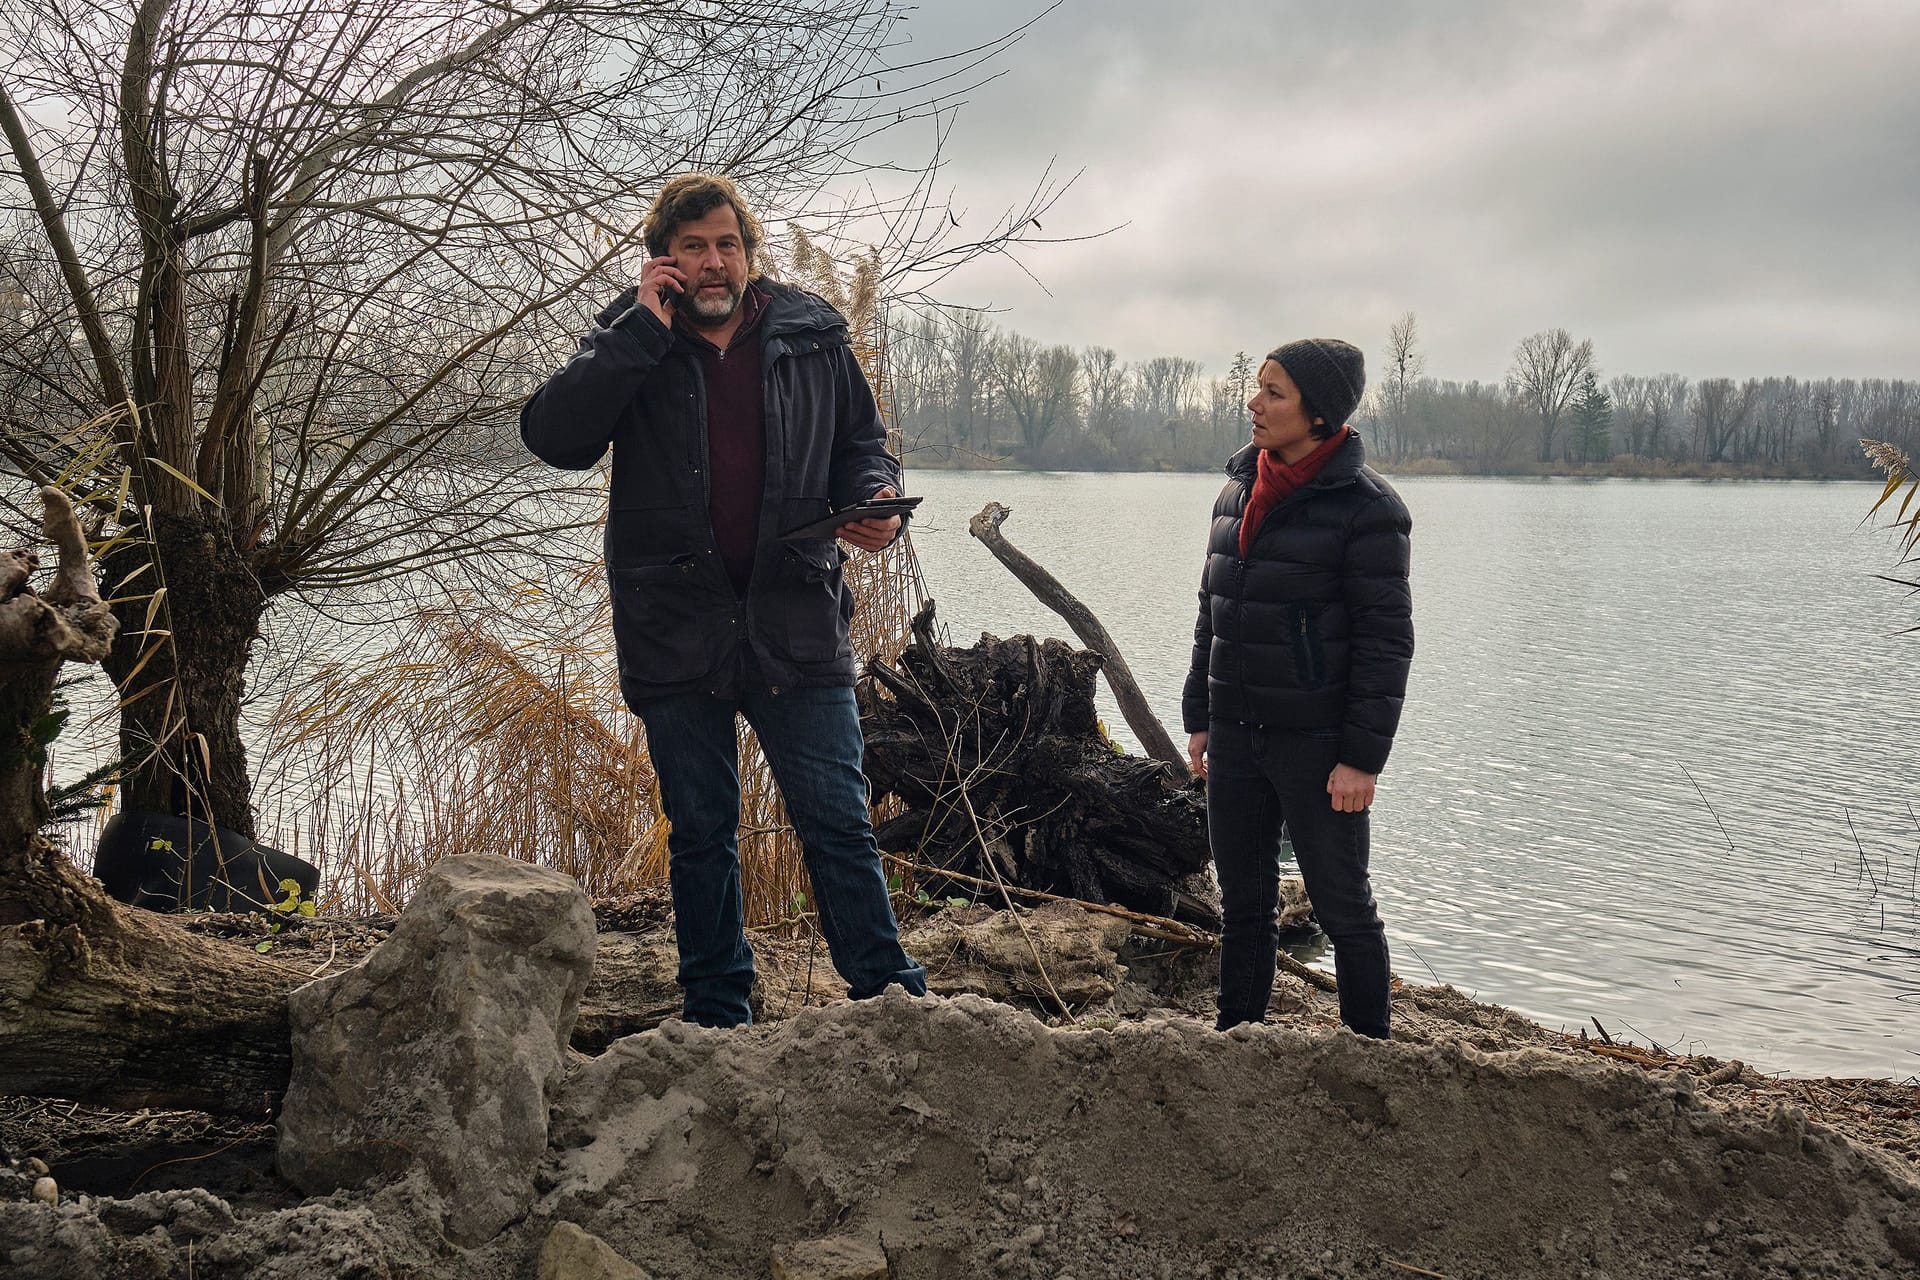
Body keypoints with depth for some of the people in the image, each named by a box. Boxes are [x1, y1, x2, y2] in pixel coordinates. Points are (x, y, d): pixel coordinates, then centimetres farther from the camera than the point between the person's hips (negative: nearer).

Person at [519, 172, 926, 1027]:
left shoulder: (812, 338, 6)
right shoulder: (627, 344, 2)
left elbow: (862, 441, 17)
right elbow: (554, 436, -13)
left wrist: (873, 500, -6)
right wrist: (644, 330, -15)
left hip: (795, 625, 0)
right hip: (673, 629, 0)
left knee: (837, 824, 2)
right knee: (701, 833, 12)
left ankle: (892, 998, 12)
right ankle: (716, 1013, 25)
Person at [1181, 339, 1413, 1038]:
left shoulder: (1365, 505, -11)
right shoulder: (1238, 489, 9)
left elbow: (1386, 639, -13)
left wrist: (1361, 757, -16)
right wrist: (1199, 717, 13)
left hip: (1316, 741, -6)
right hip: (1235, 737, 6)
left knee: (1342, 906, 6)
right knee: (1243, 902, 15)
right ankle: (1236, 1036, 28)